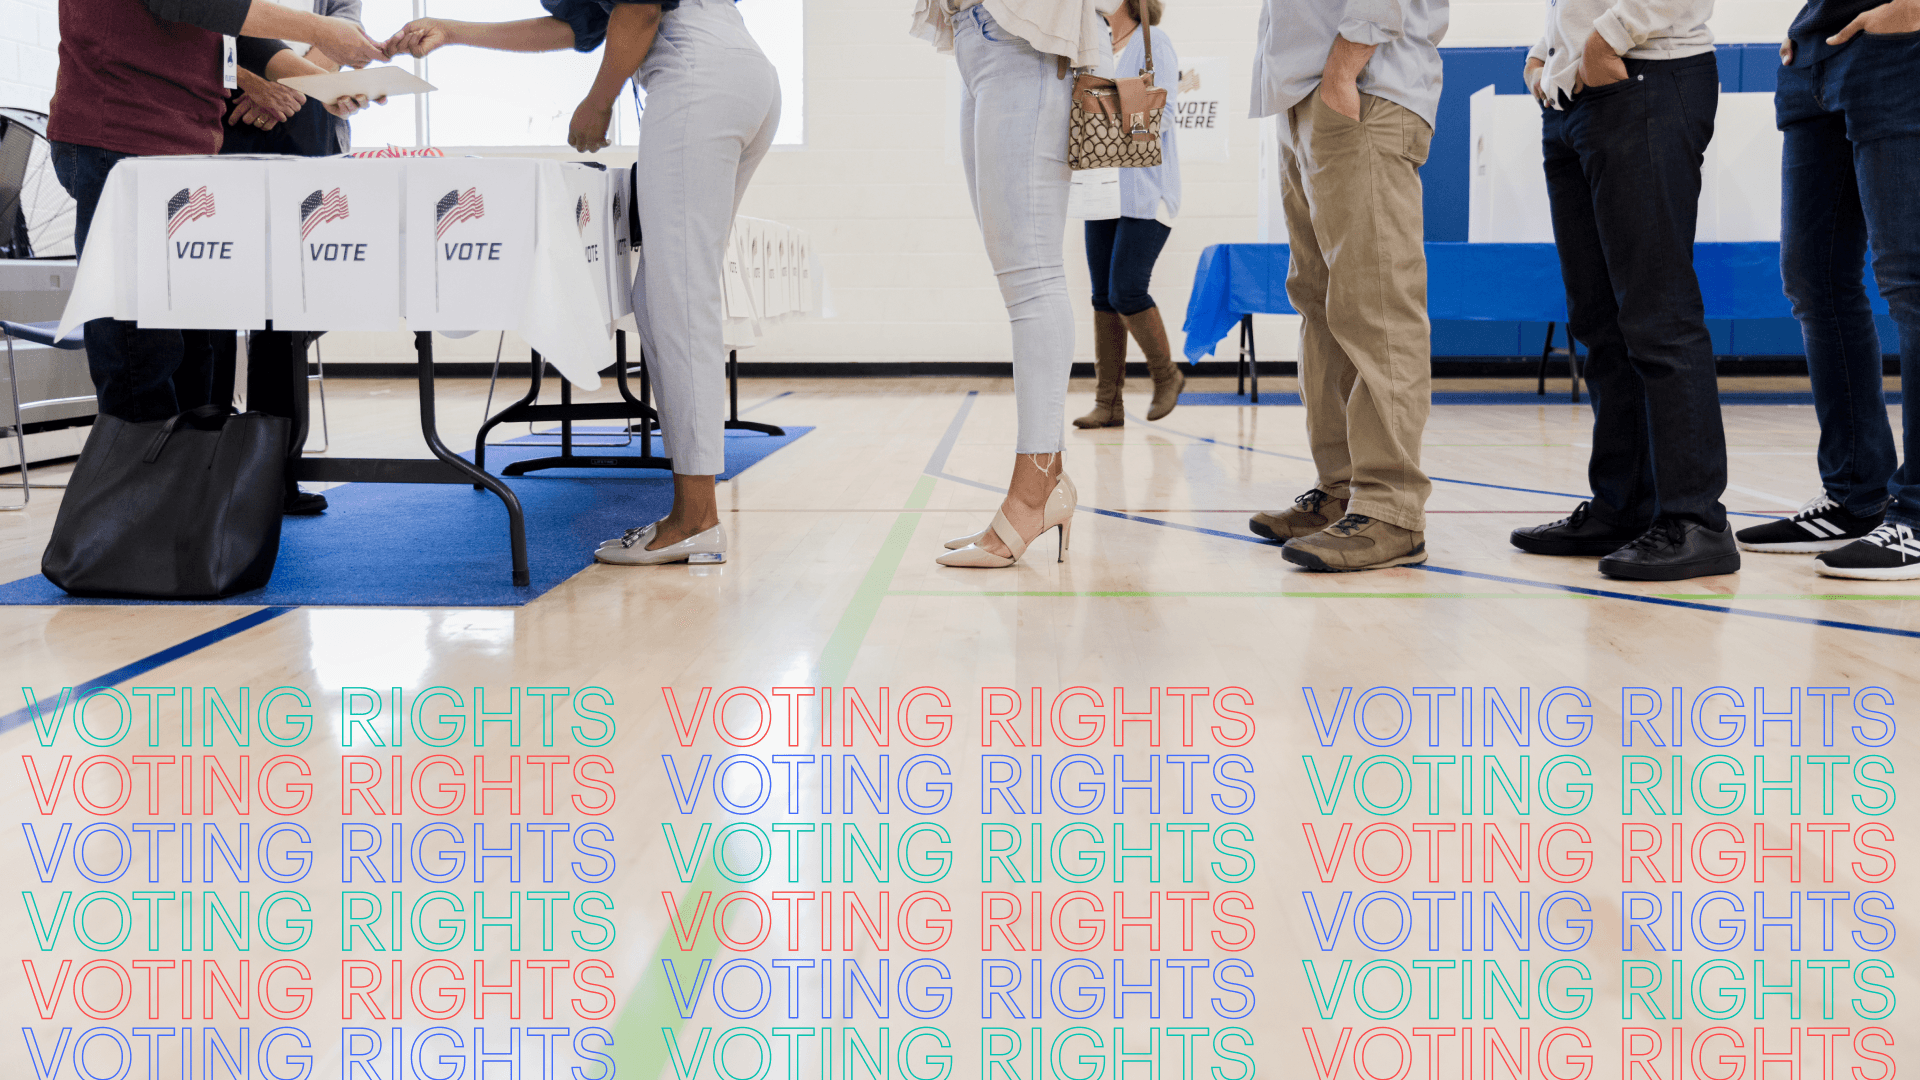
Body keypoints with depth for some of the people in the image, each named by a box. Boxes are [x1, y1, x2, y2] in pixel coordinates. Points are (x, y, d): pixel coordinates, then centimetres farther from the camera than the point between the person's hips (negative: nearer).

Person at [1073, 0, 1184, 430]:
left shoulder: (1153, 43, -4)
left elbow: (1163, 113, -14)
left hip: (1144, 192, -7)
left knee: (1126, 291, -12)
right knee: (1103, 296, 3)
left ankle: (1167, 375, 11)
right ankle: (1108, 402, 6)